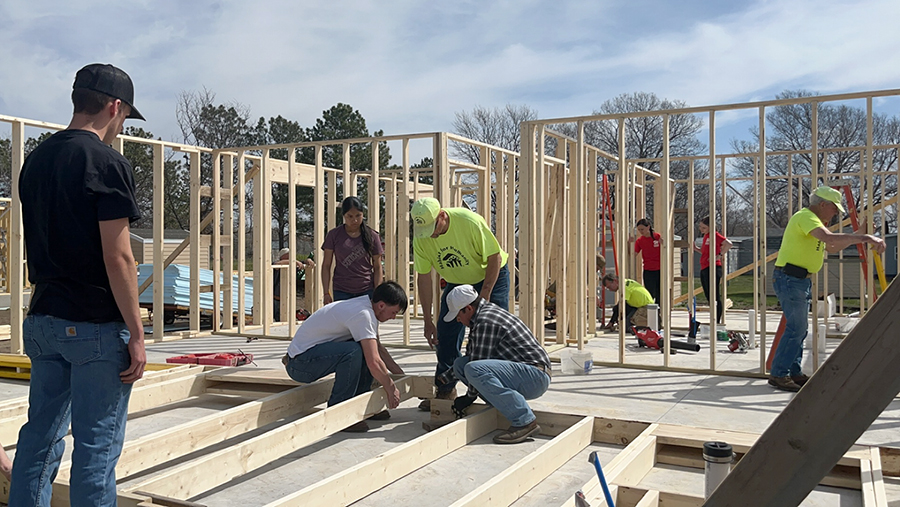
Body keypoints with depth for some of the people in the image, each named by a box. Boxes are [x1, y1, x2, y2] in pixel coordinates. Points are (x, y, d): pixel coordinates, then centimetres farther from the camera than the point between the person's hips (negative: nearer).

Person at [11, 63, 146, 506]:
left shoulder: (35, 160, 12)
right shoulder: (106, 162, -12)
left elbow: (39, 245, 17)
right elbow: (117, 258, -17)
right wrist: (136, 334, -13)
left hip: (41, 320, 8)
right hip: (96, 326, -8)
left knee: (40, 435, 16)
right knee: (97, 445, 1)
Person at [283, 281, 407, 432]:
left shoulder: (367, 307, 7)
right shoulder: (363, 315, -24)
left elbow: (378, 348, 20)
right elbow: (374, 363, -27)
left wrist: (400, 374, 18)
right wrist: (391, 390, -13)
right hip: (299, 364, -10)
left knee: (367, 348, 5)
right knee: (353, 352, -31)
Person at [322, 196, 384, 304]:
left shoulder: (372, 236, 1)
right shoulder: (334, 235, 0)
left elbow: (377, 268, 4)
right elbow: (326, 266, 3)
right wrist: (326, 293, -3)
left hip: (366, 291, 0)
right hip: (341, 292, 0)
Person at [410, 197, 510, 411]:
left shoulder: (470, 222, -31)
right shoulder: (421, 237, -18)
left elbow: (494, 258, -22)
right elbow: (423, 278, -11)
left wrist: (484, 297, -23)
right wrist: (427, 321, -12)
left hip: (491, 277, -4)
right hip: (456, 282, 4)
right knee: (446, 336, 0)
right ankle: (445, 390, 14)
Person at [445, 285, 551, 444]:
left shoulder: (485, 321, -16)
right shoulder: (488, 312, 16)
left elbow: (478, 364, -14)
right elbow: (472, 355, 26)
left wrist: (470, 397, -1)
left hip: (535, 377, -10)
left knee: (473, 370, -31)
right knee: (460, 364, 9)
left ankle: (525, 422, -25)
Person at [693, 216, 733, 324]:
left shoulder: (715, 235, -10)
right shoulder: (705, 235, 18)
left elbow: (729, 244, -24)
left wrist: (720, 255, -19)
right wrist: (696, 249, 13)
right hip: (704, 269, 10)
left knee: (715, 297, -7)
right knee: (709, 297, 11)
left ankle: (718, 322, -5)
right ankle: (714, 321, 17)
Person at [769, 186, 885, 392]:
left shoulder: (813, 220, 21)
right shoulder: (805, 216, -13)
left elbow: (832, 247, 26)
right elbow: (829, 237, -30)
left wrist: (858, 236, 18)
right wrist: (864, 237, -32)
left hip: (800, 281, 11)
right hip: (790, 279, -11)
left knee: (799, 328, 13)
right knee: (796, 328, -11)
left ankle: (794, 372, 20)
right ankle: (778, 375, -6)